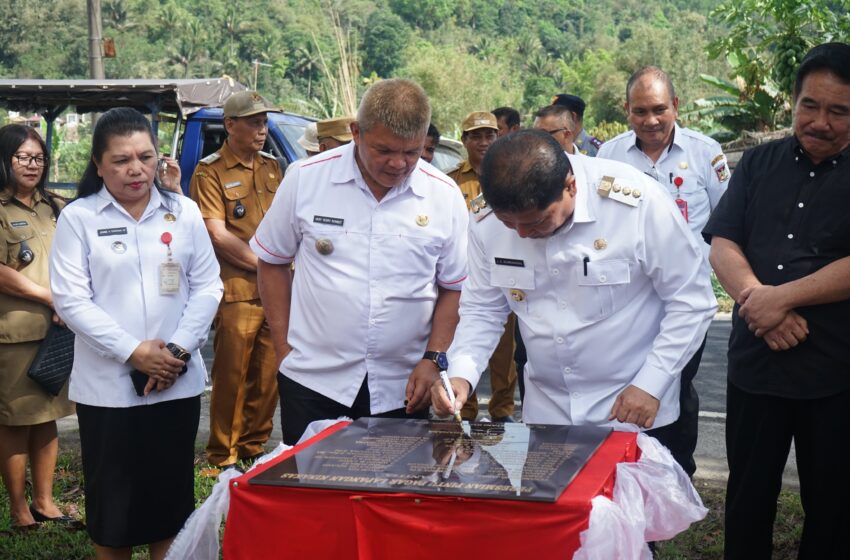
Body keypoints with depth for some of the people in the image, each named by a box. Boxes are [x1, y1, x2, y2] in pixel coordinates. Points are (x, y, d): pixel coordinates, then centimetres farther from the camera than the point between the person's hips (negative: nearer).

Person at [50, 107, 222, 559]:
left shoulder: (184, 212, 6)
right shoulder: (78, 218, -2)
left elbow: (207, 286, 5)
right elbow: (70, 299, -8)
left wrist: (179, 348, -9)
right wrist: (132, 351, -15)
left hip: (177, 382, 2)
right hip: (107, 385, -2)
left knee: (171, 493, 10)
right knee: (112, 496, 6)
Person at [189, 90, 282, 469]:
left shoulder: (271, 167, 16)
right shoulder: (210, 172, -5)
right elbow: (219, 235, -10)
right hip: (236, 292, -6)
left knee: (268, 376, 9)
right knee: (231, 377, -1)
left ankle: (255, 446, 22)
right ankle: (223, 456, 10)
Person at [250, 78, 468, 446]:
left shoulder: (445, 196, 0)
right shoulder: (306, 179, -3)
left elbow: (454, 288, 7)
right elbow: (273, 263, 8)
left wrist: (434, 359, -4)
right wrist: (283, 348, 3)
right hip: (312, 384, 0)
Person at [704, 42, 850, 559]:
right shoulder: (760, 163, 7)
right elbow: (722, 245, 0)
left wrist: (780, 297, -19)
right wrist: (759, 302, -16)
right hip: (755, 361, 3)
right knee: (748, 493, 15)